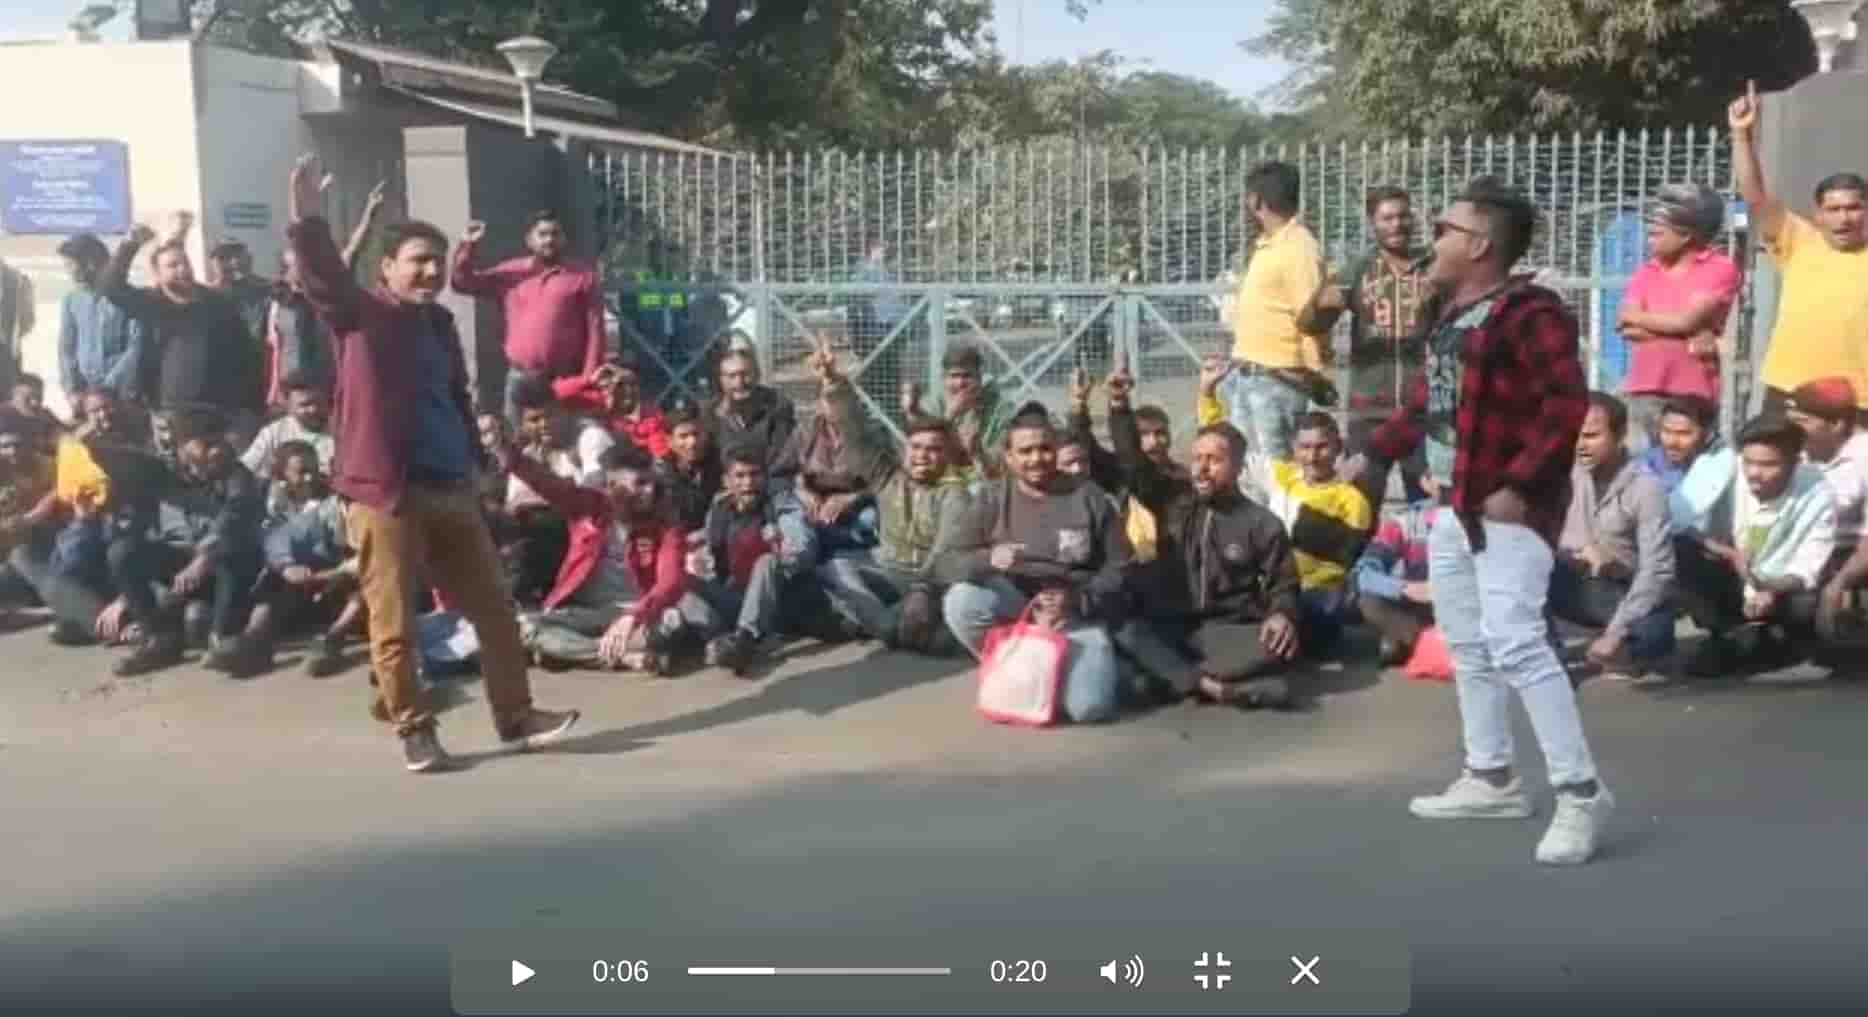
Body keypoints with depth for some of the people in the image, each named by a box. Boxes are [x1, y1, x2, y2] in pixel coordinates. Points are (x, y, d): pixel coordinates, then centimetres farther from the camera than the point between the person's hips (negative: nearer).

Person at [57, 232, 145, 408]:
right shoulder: (70, 301, 13)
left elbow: (136, 348, -8)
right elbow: (66, 349, 11)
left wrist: (107, 389, -14)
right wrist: (72, 390, -4)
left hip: (123, 394, -4)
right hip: (84, 394, 4)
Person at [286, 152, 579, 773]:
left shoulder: (439, 323, 15)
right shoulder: (361, 315, -4)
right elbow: (324, 279, -25)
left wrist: (473, 461, 24)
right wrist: (307, 219, -42)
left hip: (450, 489, 7)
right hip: (383, 494, -7)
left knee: (493, 607, 9)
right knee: (393, 624, 1)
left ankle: (516, 719, 19)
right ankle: (414, 730, 15)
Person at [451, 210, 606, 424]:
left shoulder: (582, 276, 1)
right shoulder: (510, 272, 11)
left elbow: (594, 330, -3)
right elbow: (462, 283, 14)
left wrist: (588, 378, -10)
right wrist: (468, 246, -1)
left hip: (567, 379, -3)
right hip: (521, 378, 3)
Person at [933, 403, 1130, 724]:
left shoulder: (1089, 498, 1)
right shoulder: (991, 500, 0)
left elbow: (1118, 569, 2)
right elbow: (944, 561, -8)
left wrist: (1076, 600, -17)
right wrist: (988, 558, -29)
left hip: (1077, 615, -1)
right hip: (1011, 608, 2)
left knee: (1091, 707, -27)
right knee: (960, 601, -31)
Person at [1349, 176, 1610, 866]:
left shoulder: (1529, 313, -17)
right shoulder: (1453, 314, 13)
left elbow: (1568, 403, -26)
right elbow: (1426, 401, 23)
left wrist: (1519, 486, -26)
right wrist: (1374, 453, 22)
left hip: (1508, 510, -10)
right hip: (1453, 506, 10)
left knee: (1516, 646, -16)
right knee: (1468, 647, 16)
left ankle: (1580, 792, -9)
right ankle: (1491, 779, 28)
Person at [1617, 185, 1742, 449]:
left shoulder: (1721, 268, -1)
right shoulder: (1646, 271, 13)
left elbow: (1686, 321, -12)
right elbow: (1627, 328, 0)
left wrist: (1637, 317, 2)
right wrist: (1687, 339, -11)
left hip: (1693, 394, -4)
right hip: (1642, 391, 4)